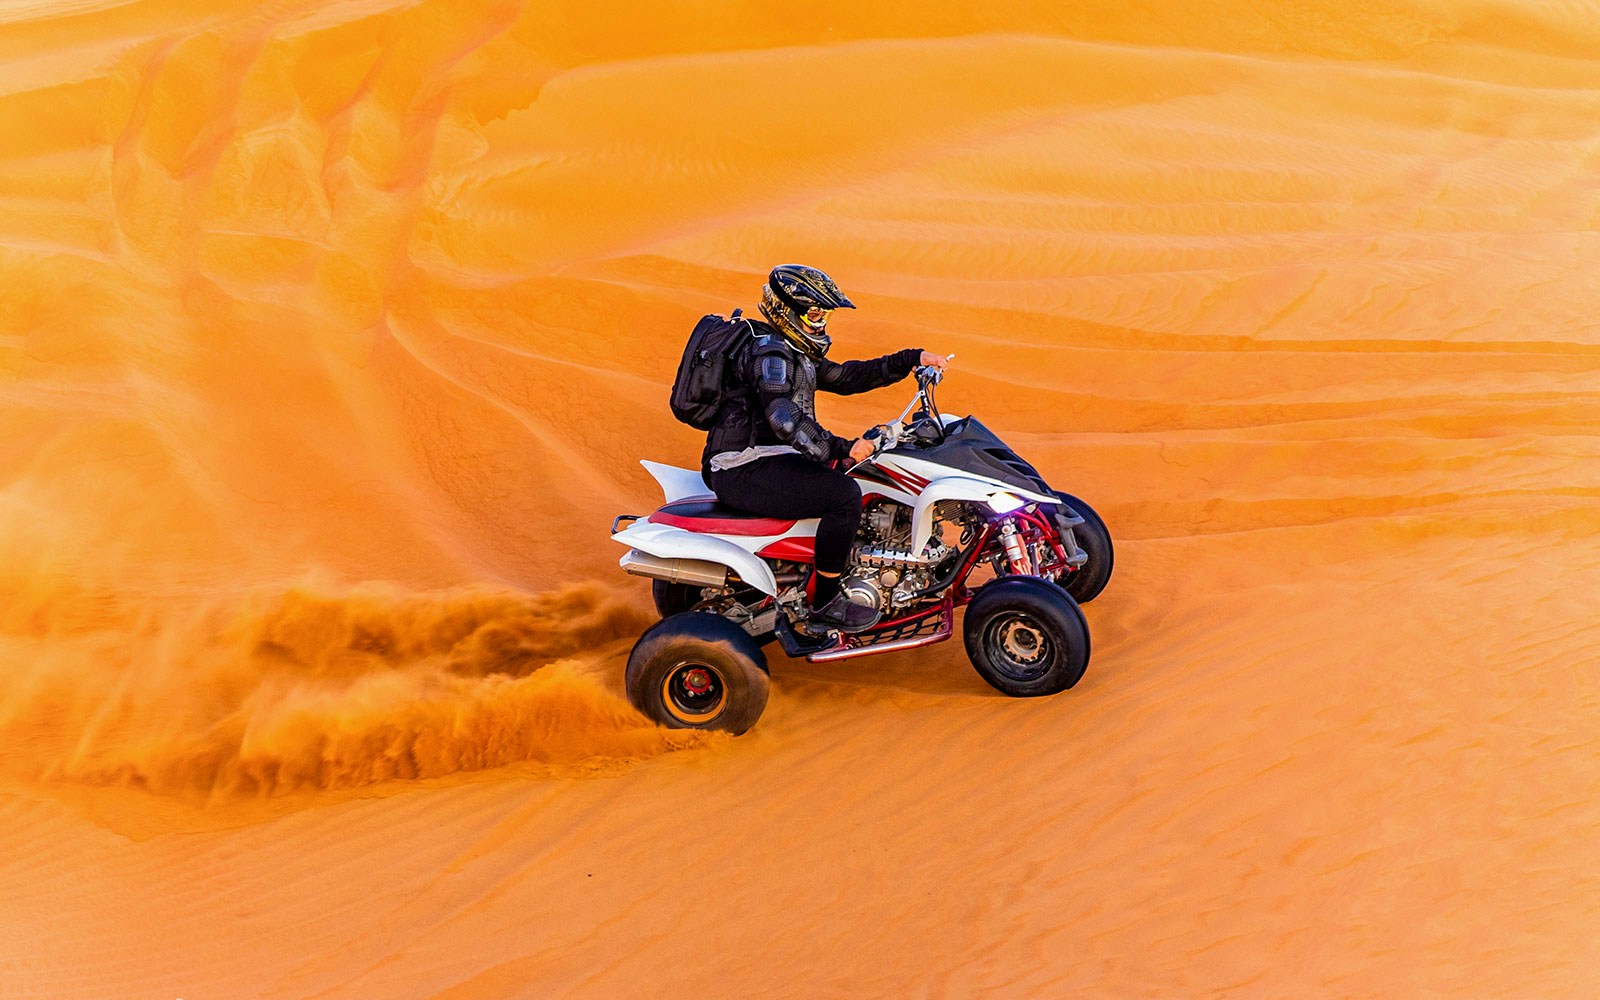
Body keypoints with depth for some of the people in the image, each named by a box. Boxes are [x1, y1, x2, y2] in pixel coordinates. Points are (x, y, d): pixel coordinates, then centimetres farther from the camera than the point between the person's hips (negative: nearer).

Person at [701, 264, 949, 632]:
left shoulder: (796, 352, 18)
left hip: (765, 460, 11)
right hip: (744, 471, -11)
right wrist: (840, 447, -34)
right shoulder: (768, 351, -15)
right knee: (844, 494, -25)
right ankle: (825, 604, -15)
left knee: (850, 475, 21)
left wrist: (911, 359, 14)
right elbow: (782, 417, -30)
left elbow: (844, 377, 19)